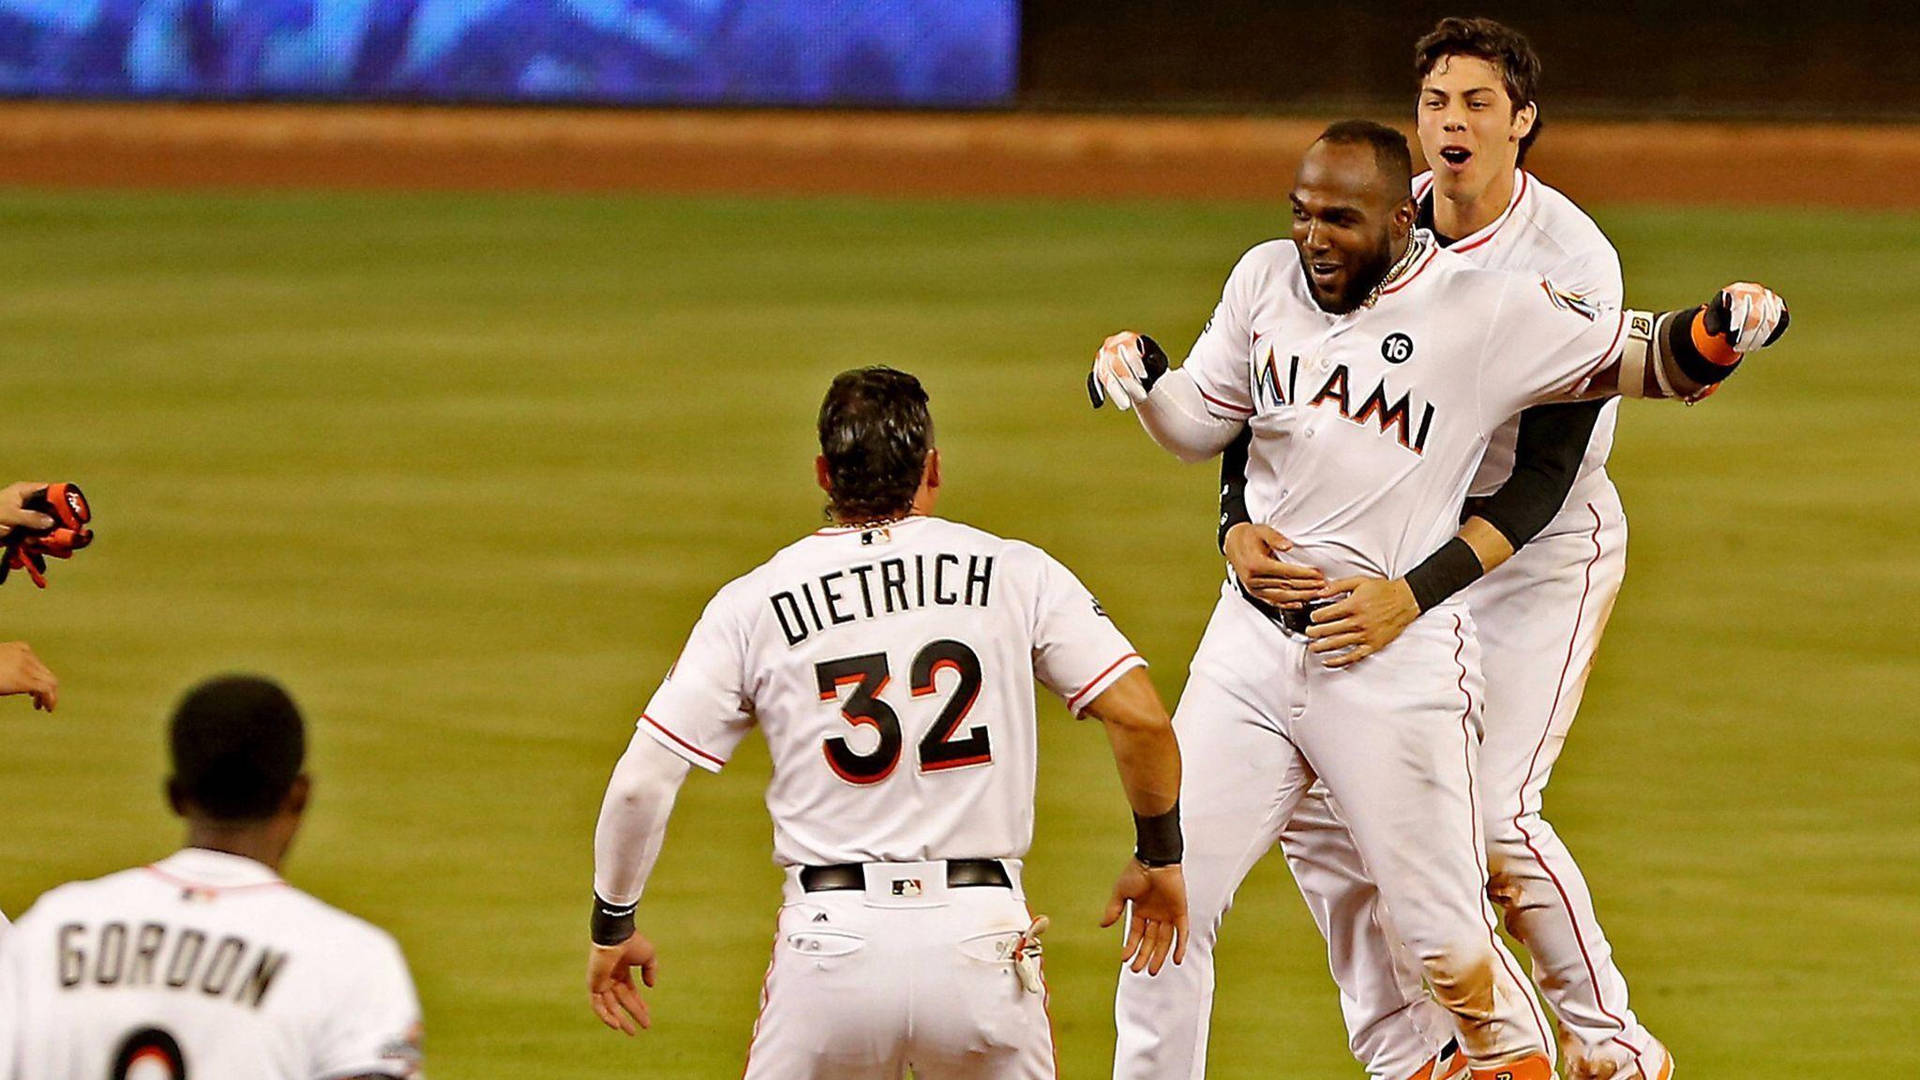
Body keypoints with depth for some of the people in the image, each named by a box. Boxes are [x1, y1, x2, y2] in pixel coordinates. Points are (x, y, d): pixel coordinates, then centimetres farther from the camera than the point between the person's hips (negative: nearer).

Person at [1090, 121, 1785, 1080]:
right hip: (1251, 640, 4)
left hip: (1397, 662, -4)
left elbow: (1650, 362, -5)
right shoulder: (1267, 281, 7)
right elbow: (1199, 427, 17)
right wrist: (1142, 373, -4)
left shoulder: (1487, 310, -8)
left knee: (1446, 943, -1)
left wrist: (1725, 328, -27)